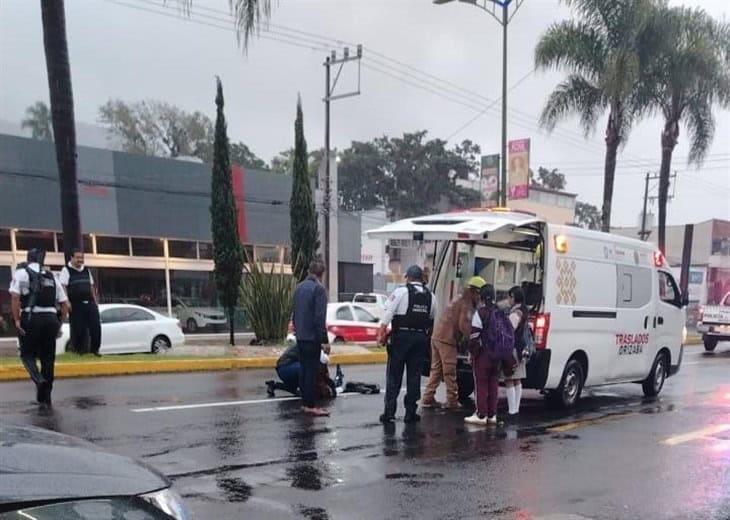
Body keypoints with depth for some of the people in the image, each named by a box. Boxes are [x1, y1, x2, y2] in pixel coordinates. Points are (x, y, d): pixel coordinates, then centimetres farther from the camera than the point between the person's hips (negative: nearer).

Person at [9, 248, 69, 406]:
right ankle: (45, 396, 14)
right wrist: (60, 322, 18)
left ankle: (39, 379, -18)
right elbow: (65, 304, 13)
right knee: (48, 357, 11)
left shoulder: (21, 273, 5)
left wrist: (17, 320, -8)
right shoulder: (51, 277, 17)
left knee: (27, 353, 10)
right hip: (51, 318, 3)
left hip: (31, 318, -3)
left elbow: (15, 297, -10)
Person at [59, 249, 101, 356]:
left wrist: (95, 301, 16)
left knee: (96, 326, 1)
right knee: (78, 329, -2)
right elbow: (63, 287, -10)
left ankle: (94, 349, 13)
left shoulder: (86, 270, 16)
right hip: (76, 304, -5)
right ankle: (79, 350, 10)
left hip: (89, 303, 5)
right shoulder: (66, 270, -2)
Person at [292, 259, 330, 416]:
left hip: (300, 337, 8)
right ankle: (310, 405, -1)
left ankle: (305, 402, 19)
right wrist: (325, 340, -16)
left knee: (304, 368, 14)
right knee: (312, 370, -3)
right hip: (312, 337, -8)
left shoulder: (299, 287, 11)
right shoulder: (318, 288, -14)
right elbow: (320, 317, -18)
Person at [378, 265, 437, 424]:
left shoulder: (401, 292, -6)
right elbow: (432, 319, 11)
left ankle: (389, 412, 2)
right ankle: (410, 412, 13)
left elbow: (388, 314, -11)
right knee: (414, 375, 10)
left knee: (394, 375, 3)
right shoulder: (430, 296, 8)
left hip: (401, 336, -3)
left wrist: (381, 334, -9)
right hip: (421, 338, 3)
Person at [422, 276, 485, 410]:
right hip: (447, 339, -9)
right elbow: (464, 325, -18)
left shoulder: (459, 300, 22)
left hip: (437, 336, 9)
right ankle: (452, 401, 4)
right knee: (449, 372, -2)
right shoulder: (467, 304, -9)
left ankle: (428, 399, 16)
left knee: (436, 369, 14)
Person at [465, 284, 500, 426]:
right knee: (493, 384, 10)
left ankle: (481, 415, -2)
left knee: (481, 384, -2)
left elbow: (474, 336, -15)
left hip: (483, 355, -6)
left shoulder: (480, 312, -12)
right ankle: (491, 415, 14)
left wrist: (472, 352, -7)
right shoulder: (500, 312, 10)